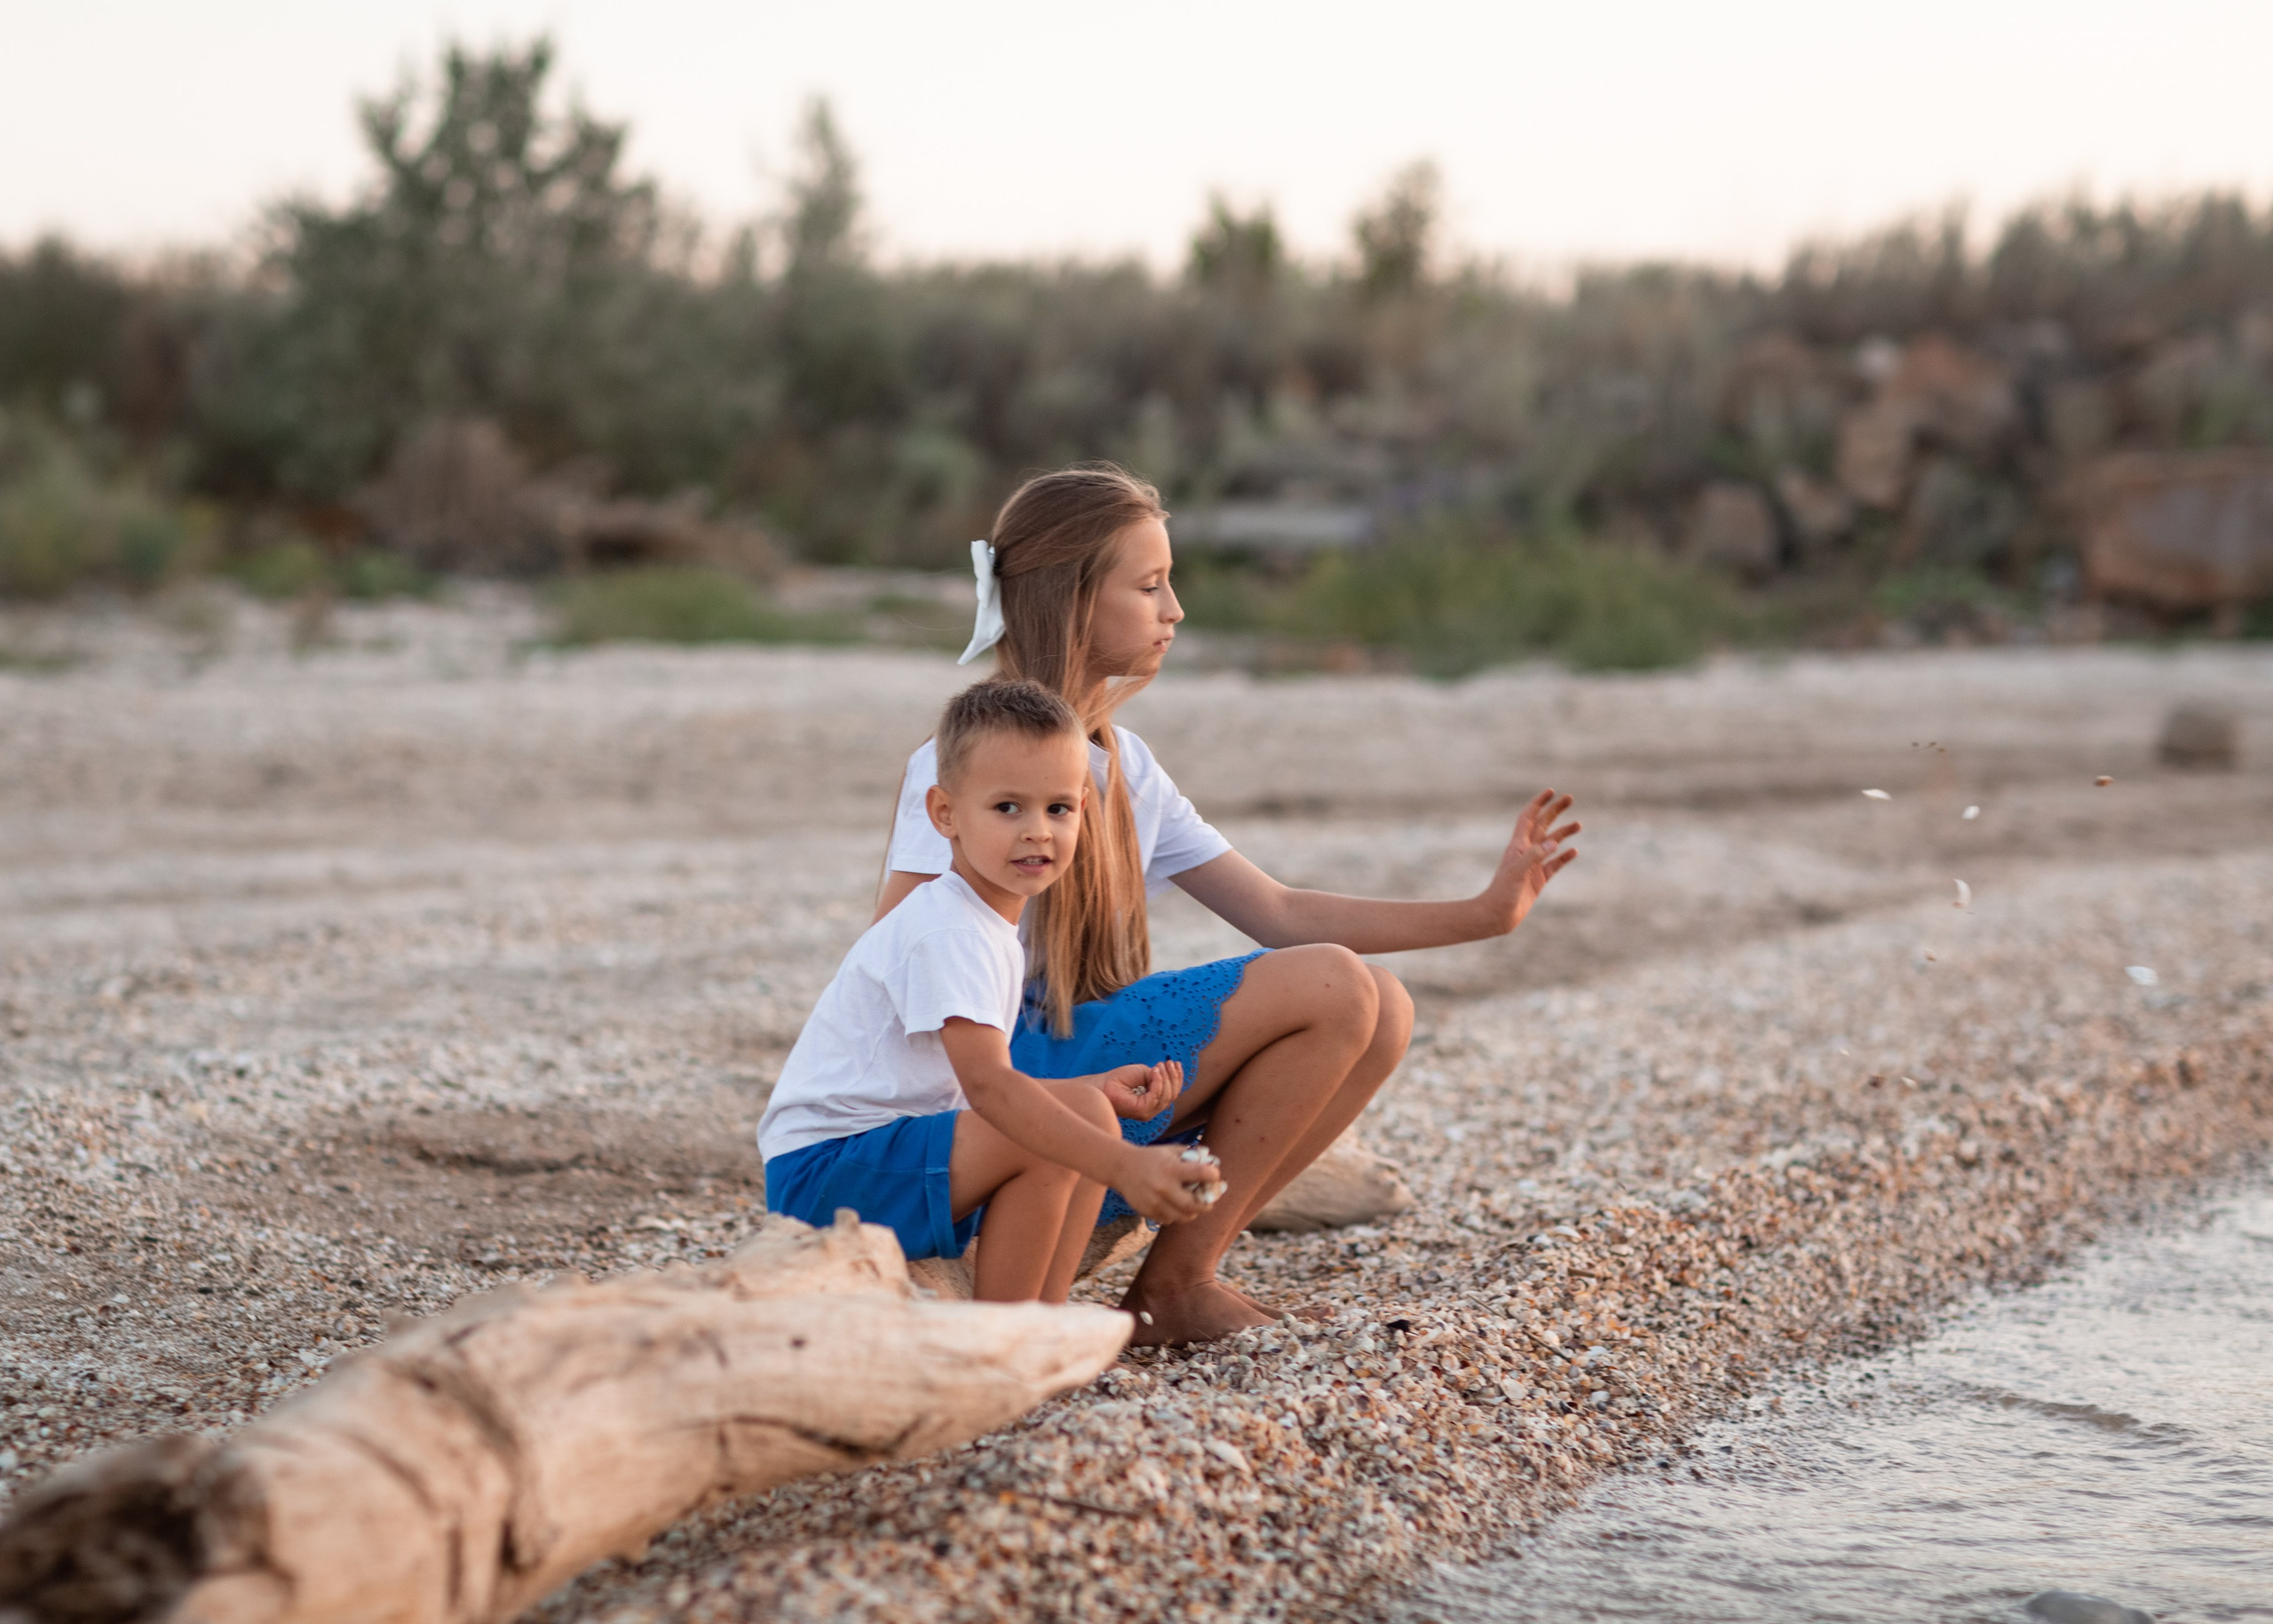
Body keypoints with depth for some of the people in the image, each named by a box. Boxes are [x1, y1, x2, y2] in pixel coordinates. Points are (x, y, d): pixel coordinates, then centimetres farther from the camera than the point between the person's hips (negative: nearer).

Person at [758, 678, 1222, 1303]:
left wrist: (1094, 1088, 1)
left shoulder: (988, 928, 15)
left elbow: (985, 1084, 17)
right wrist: (1124, 1166, -42)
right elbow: (987, 1086, -33)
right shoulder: (947, 934, -20)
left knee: (1081, 1118, 9)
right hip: (823, 1170, -11)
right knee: (1053, 1135, -25)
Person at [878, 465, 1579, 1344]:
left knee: (1382, 1013, -1)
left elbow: (1278, 914, 13)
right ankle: (1167, 1289, -9)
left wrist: (1481, 914, 8)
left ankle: (1176, 1268, -1)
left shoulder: (1123, 764, 14)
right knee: (1330, 986, -17)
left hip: (1094, 1059, 9)